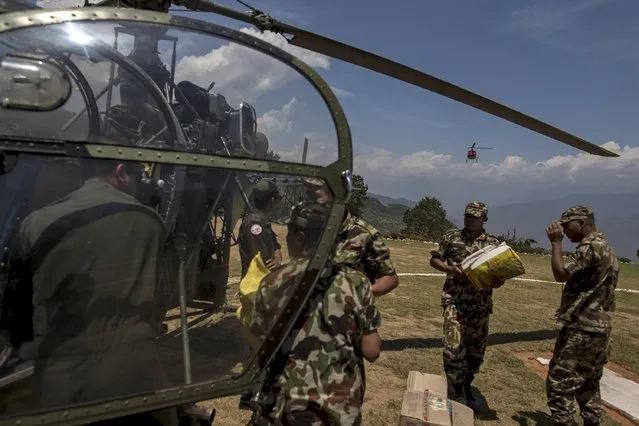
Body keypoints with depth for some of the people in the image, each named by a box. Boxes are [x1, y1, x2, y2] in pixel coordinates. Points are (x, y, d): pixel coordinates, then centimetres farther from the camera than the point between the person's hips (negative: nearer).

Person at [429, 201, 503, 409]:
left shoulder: (494, 243, 4)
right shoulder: (451, 237, 1)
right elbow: (434, 260, 6)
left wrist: (492, 280, -18)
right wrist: (452, 269, -12)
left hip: (481, 304, 3)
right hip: (454, 300, -2)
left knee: (476, 349, 14)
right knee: (454, 347, -9)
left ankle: (466, 388, 36)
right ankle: (457, 393, 10)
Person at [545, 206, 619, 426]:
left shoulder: (591, 246, -16)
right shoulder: (606, 248, 16)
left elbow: (561, 274, -23)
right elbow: (597, 289, 19)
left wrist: (556, 242, -14)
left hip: (581, 329, -10)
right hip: (599, 328, 10)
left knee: (559, 384, -5)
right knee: (588, 384, 19)